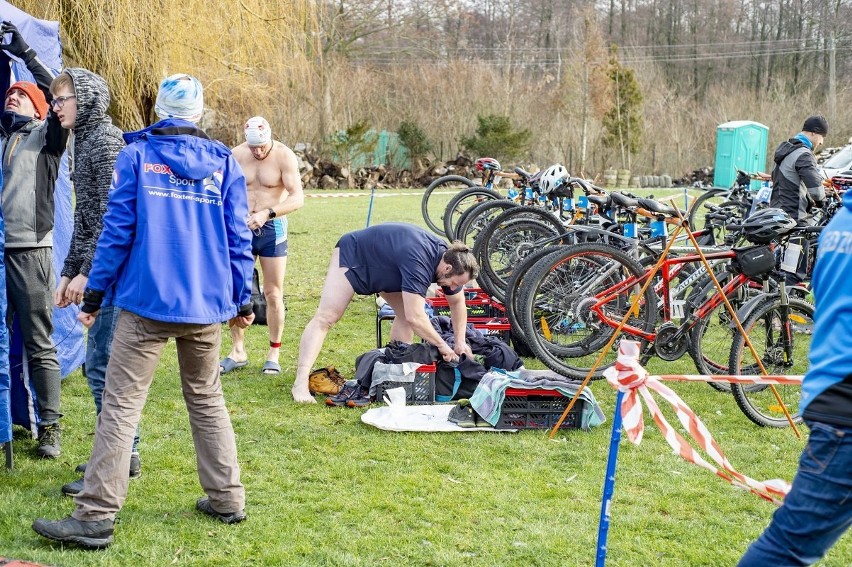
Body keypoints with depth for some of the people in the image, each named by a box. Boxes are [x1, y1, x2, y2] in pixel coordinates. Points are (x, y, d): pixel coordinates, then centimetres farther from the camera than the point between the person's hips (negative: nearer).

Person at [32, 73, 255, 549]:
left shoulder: (137, 154, -1)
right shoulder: (223, 161, 6)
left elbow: (118, 228, -4)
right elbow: (237, 237, 5)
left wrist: (95, 294, 2)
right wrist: (243, 298, 12)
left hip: (147, 302, -3)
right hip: (207, 305, 4)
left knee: (121, 404, -3)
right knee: (207, 399, 18)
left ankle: (96, 515, -5)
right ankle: (227, 499, 21)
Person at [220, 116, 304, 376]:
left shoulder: (284, 156, -11)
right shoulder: (236, 155, -1)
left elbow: (297, 197, -18)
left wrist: (267, 214, -31)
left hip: (272, 228, -3)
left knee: (273, 294, 3)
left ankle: (274, 355, 12)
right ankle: (237, 352, 13)